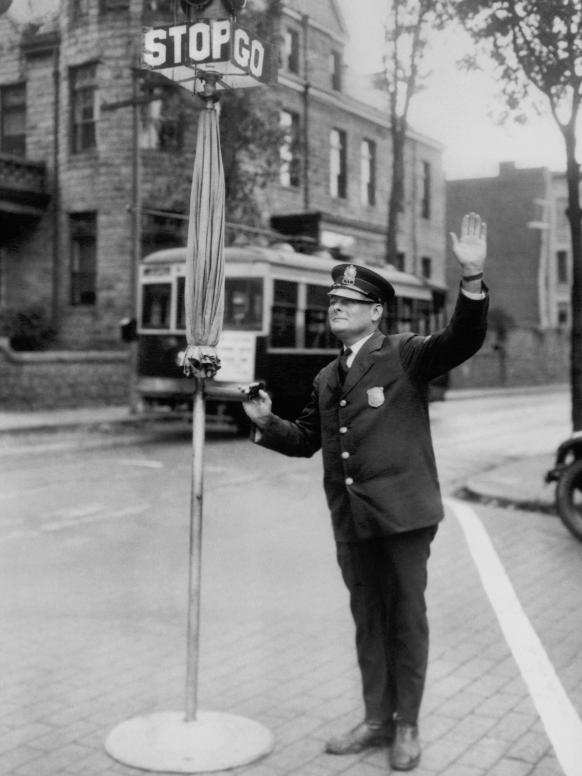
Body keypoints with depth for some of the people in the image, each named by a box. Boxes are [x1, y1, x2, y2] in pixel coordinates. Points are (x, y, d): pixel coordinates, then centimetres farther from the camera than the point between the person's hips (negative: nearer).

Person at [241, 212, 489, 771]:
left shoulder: (405, 355, -3)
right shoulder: (326, 379, 15)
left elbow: (461, 341, -19)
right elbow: (306, 439, 21)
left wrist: (472, 278, -34)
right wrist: (266, 423, 3)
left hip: (403, 512, -6)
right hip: (351, 518, 6)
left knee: (406, 617, 5)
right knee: (367, 619, 15)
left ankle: (407, 727, 20)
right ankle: (377, 720, 29)